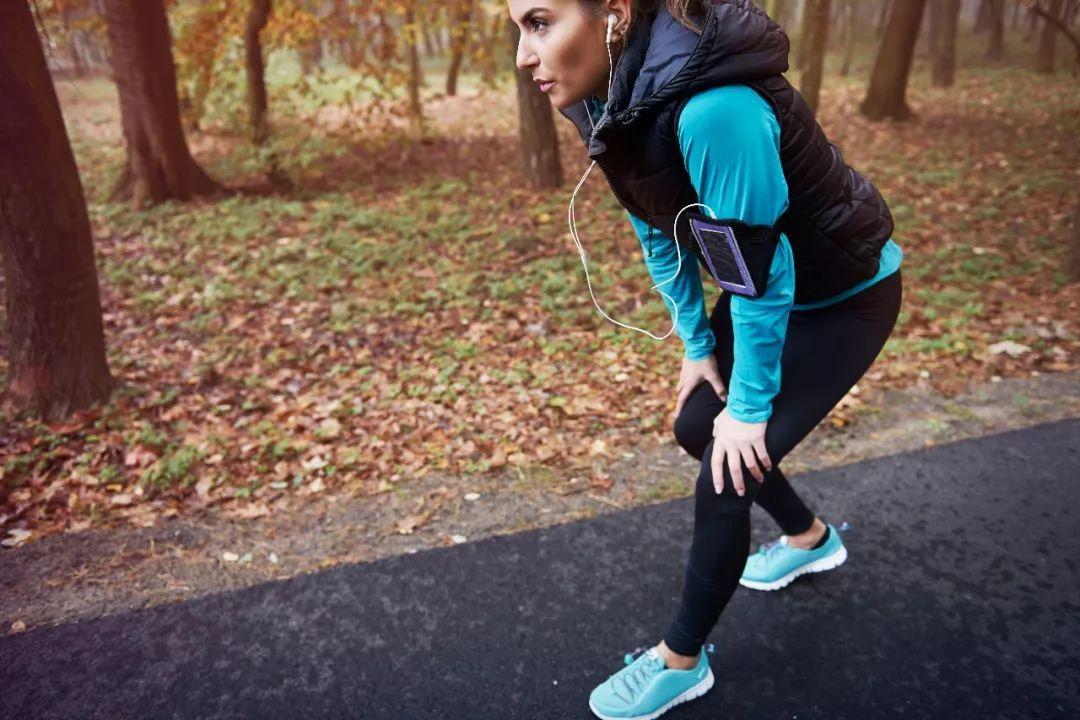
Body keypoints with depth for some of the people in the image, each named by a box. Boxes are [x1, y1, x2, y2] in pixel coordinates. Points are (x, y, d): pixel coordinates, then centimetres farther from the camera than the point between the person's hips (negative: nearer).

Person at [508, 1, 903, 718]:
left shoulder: (713, 109, -37)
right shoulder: (613, 94, -10)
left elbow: (761, 269, -28)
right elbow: (660, 235, 1)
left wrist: (751, 406, -17)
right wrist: (698, 345, 6)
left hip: (845, 297, -8)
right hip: (773, 286, 8)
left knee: (729, 472, -9)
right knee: (697, 426, 15)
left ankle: (681, 661, 15)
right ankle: (813, 539, 42)